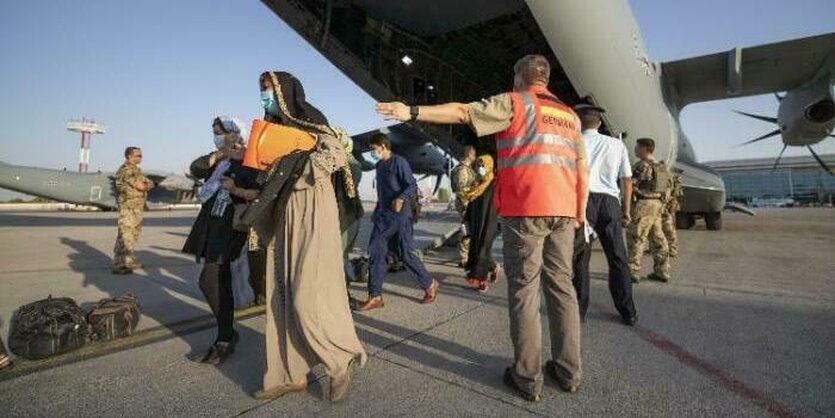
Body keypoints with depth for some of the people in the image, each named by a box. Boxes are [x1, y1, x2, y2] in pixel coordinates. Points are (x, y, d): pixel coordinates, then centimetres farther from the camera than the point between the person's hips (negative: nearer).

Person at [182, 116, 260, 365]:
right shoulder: (218, 160, 18)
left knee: (209, 281, -13)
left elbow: (261, 193, -14)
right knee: (220, 283, 12)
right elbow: (195, 170, 2)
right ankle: (227, 334, 24)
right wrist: (219, 154, -8)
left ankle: (225, 341, -3)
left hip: (229, 226, -8)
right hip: (212, 224, 8)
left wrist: (237, 190, -27)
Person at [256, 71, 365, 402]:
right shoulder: (276, 129, 19)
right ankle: (291, 373, 15)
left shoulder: (308, 121, -3)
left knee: (307, 295, -11)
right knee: (282, 294, 5)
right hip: (284, 215, 8)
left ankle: (341, 361, 9)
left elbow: (336, 154, -19)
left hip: (312, 212, -8)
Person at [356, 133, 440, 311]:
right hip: (383, 215, 8)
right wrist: (376, 210, 22)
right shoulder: (379, 165, 16)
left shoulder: (399, 162, -8)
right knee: (375, 252, 0)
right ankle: (375, 297, 7)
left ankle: (430, 285, 18)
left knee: (405, 254, -3)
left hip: (399, 215, -8)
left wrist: (401, 199, -30)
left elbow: (412, 185, -14)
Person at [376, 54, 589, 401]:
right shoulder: (569, 115, 21)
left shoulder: (513, 102, 5)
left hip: (525, 208, -6)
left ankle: (528, 377, 6)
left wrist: (413, 112, -4)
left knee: (524, 289, -1)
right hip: (563, 210, 6)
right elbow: (582, 166, 17)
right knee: (561, 286, 10)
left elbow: (462, 112, -5)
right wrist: (580, 210, 20)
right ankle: (568, 371, 18)